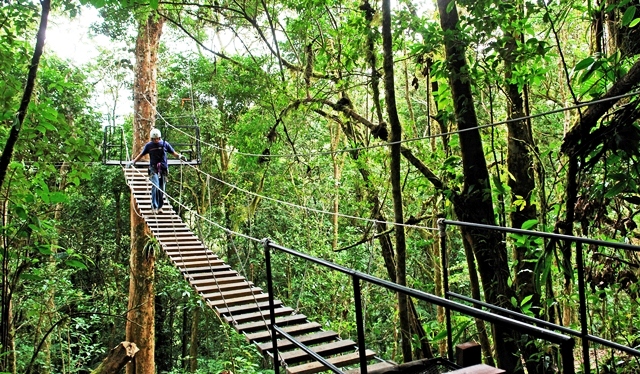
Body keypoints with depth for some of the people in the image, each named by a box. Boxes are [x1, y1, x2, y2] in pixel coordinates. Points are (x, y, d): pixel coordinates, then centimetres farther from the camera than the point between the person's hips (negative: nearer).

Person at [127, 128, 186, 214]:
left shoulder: (165, 144, 6)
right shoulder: (149, 145, 6)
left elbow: (173, 152, 11)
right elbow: (141, 154, 16)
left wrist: (180, 156, -8)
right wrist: (133, 161, 8)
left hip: (163, 169, 1)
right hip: (153, 169, -1)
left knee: (161, 189, 4)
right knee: (155, 186, -19)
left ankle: (160, 207, 17)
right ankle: (154, 207, -17)